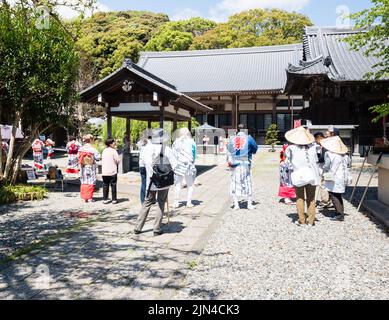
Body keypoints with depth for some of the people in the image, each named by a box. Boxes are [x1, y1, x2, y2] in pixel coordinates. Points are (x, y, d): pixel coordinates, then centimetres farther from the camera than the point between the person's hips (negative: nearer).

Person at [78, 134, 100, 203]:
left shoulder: (81, 149, -1)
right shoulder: (93, 149, -14)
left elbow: (79, 158, 3)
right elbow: (97, 158, -9)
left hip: (83, 168, 4)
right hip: (91, 168, -4)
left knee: (84, 182, 12)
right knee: (91, 182, 3)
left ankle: (84, 197, 15)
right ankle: (89, 198, 4)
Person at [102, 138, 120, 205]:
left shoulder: (104, 151, 9)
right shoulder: (113, 151, -10)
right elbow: (118, 160, -11)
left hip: (104, 172, 5)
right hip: (112, 172, -5)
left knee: (105, 185, 9)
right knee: (113, 185, 3)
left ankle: (105, 199, 10)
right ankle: (114, 199, 6)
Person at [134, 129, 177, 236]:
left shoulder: (147, 148, -6)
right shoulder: (166, 149, -11)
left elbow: (146, 163, -17)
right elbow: (173, 165, -10)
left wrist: (152, 175, -11)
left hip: (151, 182, 2)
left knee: (147, 203, 15)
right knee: (161, 204, 10)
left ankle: (138, 228, 17)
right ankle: (157, 229, 12)